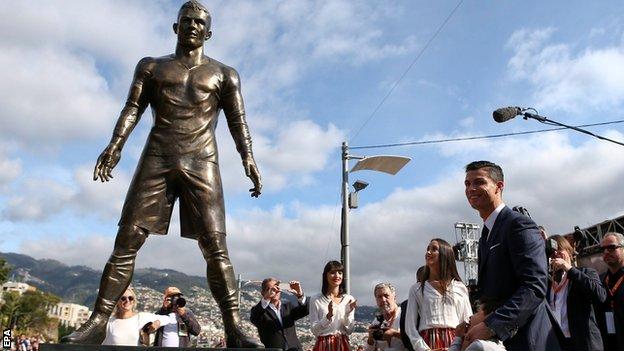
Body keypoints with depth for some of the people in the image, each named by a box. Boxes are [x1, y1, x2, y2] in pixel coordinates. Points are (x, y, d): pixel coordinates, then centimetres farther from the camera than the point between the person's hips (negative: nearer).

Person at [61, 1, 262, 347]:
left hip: (202, 163, -1)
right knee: (126, 241, -5)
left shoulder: (224, 74, 17)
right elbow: (133, 108, 8)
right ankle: (98, 321, -1)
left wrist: (247, 157, -10)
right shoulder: (151, 66, 21)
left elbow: (237, 120, 7)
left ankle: (234, 330, -13)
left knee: (215, 247, -11)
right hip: (156, 159, 2)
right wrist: (115, 145, -10)